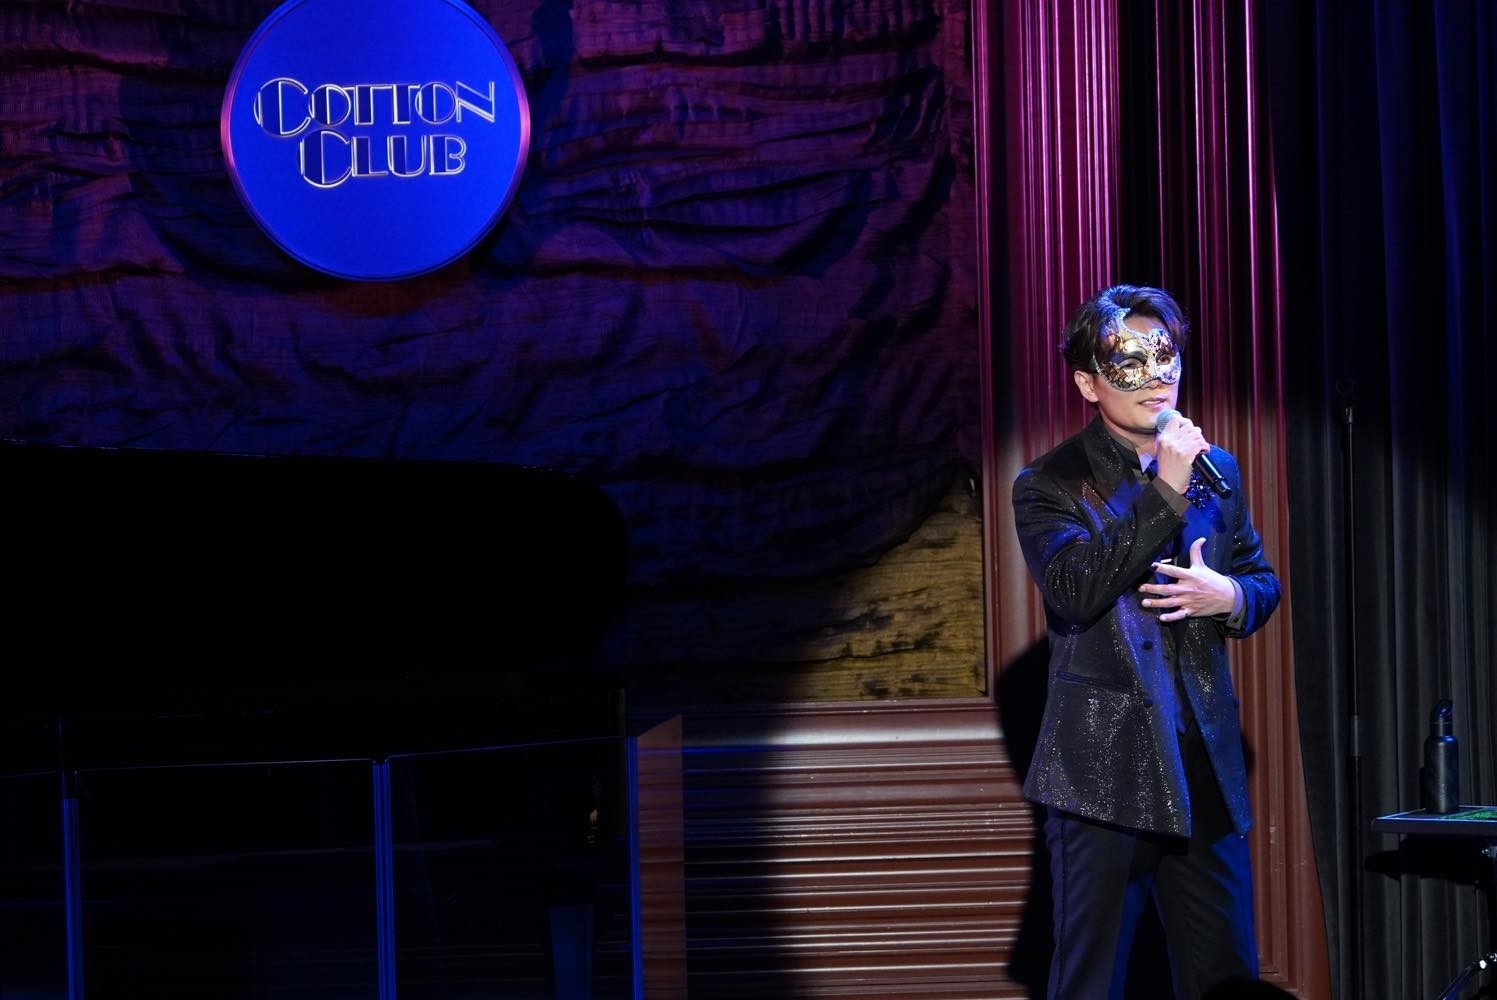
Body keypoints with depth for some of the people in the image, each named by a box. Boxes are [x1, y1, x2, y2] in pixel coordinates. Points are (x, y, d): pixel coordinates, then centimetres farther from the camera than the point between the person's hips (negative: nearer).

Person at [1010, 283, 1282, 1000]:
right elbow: (1075, 591, -19)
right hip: (1103, 770, -4)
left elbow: (1263, 583, 21)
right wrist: (1164, 490, -20)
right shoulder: (1048, 484, -3)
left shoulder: (1217, 470, 12)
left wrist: (1231, 596, -4)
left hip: (1206, 769, 4)